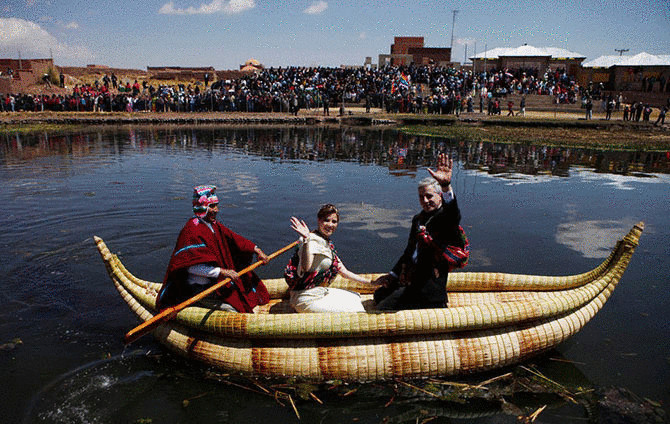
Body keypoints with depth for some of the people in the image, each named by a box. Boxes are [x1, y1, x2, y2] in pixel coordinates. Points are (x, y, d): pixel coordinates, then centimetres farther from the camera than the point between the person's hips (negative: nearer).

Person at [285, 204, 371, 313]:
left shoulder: (328, 244, 12)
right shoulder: (313, 240, -17)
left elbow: (344, 272, 15)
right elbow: (306, 267, -36)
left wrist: (370, 282, 14)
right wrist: (306, 238, -43)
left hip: (320, 292, 10)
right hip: (307, 299, -10)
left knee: (355, 297, 18)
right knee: (353, 311, -9)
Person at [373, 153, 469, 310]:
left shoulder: (445, 217, -13)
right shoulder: (418, 219, 13)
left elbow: (454, 216, -40)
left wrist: (446, 185, -57)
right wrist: (393, 274, 22)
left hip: (428, 284, -9)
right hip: (409, 277, 10)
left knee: (383, 309, -12)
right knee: (379, 294, 19)